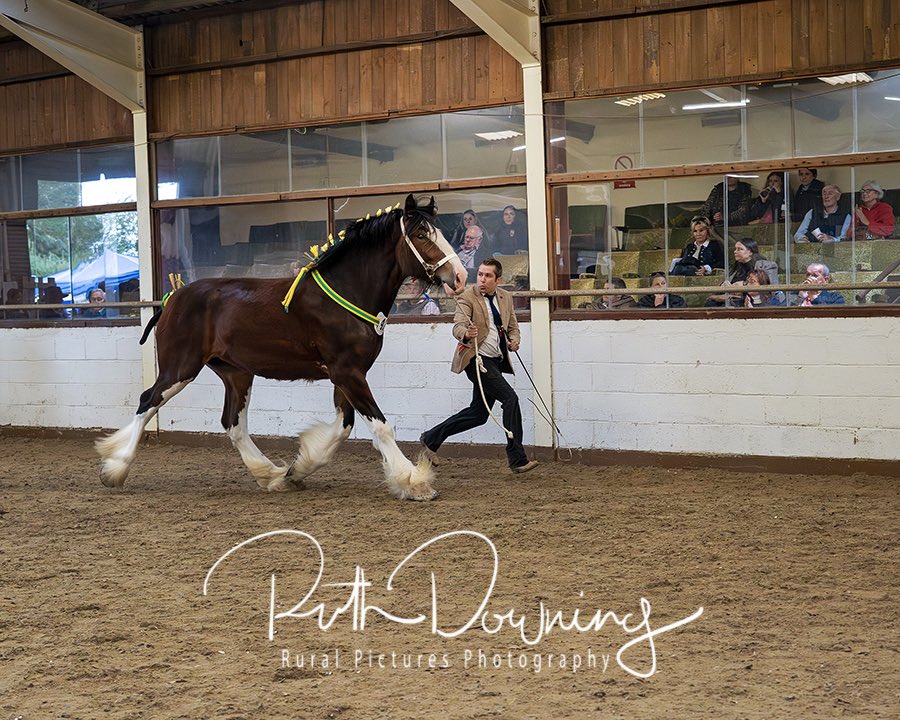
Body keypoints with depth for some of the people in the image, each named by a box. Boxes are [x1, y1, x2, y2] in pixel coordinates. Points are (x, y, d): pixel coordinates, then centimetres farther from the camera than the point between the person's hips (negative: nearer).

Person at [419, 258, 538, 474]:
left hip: (496, 360, 8)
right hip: (477, 359, -8)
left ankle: (431, 438, 28)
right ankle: (517, 459, -16)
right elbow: (458, 326, -21)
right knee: (510, 398, -19)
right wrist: (467, 334, -44)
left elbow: (513, 327, 19)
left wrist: (514, 341, -4)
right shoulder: (468, 297, -9)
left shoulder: (505, 298, 11)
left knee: (478, 414, 12)